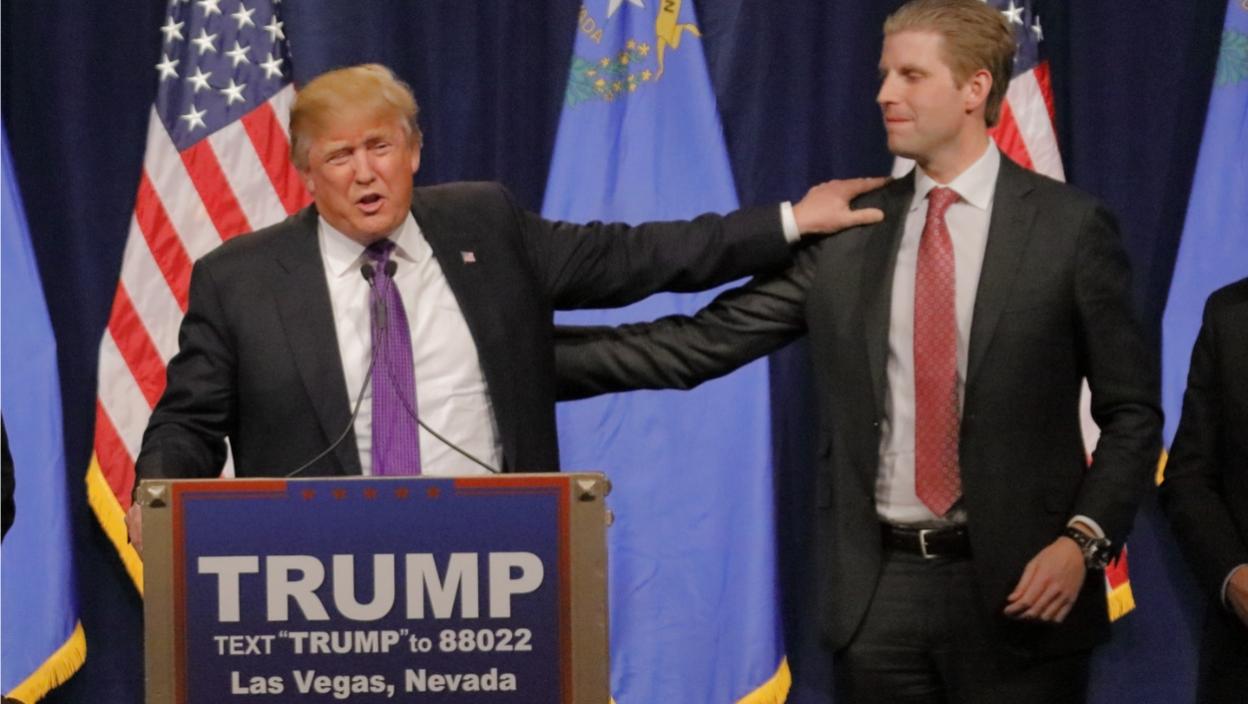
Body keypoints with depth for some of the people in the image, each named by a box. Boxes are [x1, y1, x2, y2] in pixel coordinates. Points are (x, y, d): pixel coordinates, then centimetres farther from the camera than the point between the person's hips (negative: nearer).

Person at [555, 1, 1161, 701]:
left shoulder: (1069, 226, -2)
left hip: (1015, 586, -3)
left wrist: (1085, 539, -13)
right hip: (879, 590, 3)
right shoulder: (849, 230, 6)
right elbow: (700, 344, 2)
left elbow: (1132, 411, 1)